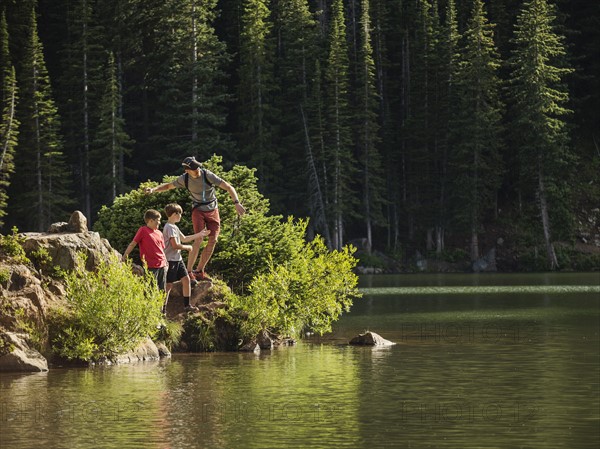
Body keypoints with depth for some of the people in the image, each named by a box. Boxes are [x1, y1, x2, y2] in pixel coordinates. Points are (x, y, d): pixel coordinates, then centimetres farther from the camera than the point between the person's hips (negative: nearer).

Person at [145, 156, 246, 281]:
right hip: (198, 210, -1)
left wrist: (237, 203, -30)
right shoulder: (184, 179, -11)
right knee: (199, 239, -18)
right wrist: (153, 189, -8)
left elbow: (229, 187, -18)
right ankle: (189, 272, -16)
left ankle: (199, 271, 10)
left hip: (213, 210, 1)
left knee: (213, 241, -2)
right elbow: (169, 186, 7)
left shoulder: (208, 175, -18)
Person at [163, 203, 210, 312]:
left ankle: (187, 305, 13)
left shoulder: (174, 227, 15)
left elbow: (184, 239, 26)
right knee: (169, 285, -7)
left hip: (178, 259, 10)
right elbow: (175, 245, -22)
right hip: (171, 260, -10)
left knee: (186, 279, 7)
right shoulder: (170, 227, -17)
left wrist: (199, 234, 27)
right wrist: (187, 248, -6)